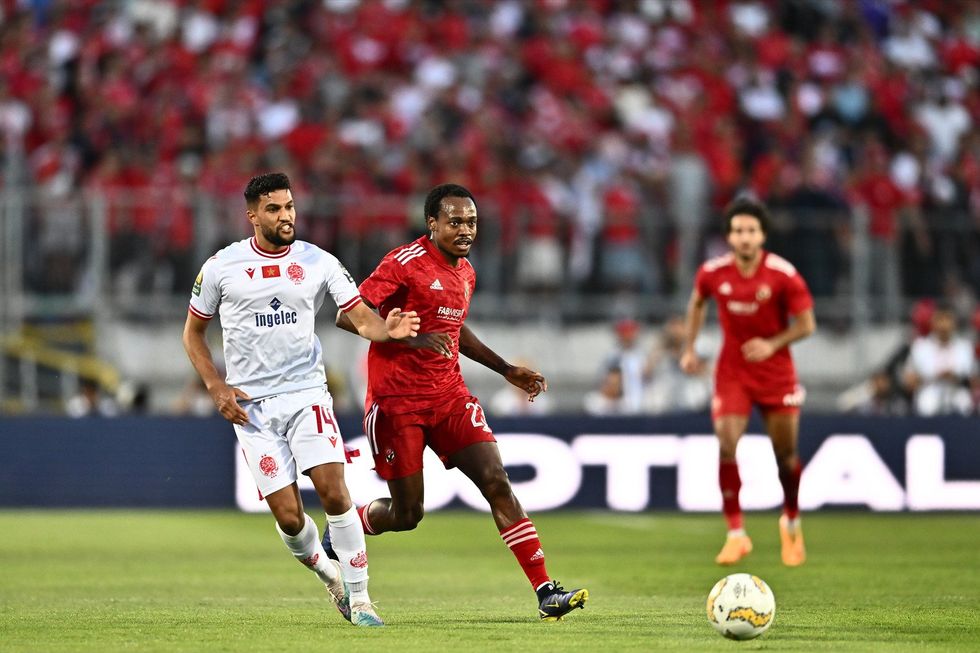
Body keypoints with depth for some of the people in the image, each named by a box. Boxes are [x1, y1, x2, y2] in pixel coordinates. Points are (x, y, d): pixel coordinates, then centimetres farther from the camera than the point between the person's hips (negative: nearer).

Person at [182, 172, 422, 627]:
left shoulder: (318, 262, 1)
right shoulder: (222, 266, -1)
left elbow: (361, 317, -3)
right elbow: (193, 333, 10)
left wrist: (387, 329, -27)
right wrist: (216, 387, -3)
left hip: (306, 393, 1)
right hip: (250, 404, -1)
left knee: (334, 491, -16)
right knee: (288, 515, -7)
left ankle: (358, 599, -5)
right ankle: (326, 571, 24)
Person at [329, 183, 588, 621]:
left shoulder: (465, 273, 12)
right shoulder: (405, 263, -12)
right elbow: (346, 316, -18)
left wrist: (505, 369, 26)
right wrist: (409, 337, -28)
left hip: (449, 395, 6)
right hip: (397, 401, -6)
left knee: (497, 483, -9)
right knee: (407, 514, -2)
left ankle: (546, 592, -13)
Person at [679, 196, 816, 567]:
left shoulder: (784, 275, -14)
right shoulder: (713, 272, -8)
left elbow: (806, 324, -7)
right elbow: (697, 303, 15)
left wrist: (773, 344, -23)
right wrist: (689, 348, 8)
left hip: (776, 371, -1)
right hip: (732, 373, 1)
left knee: (786, 453, 5)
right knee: (726, 446, -16)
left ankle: (791, 522, 32)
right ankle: (736, 534, -9)